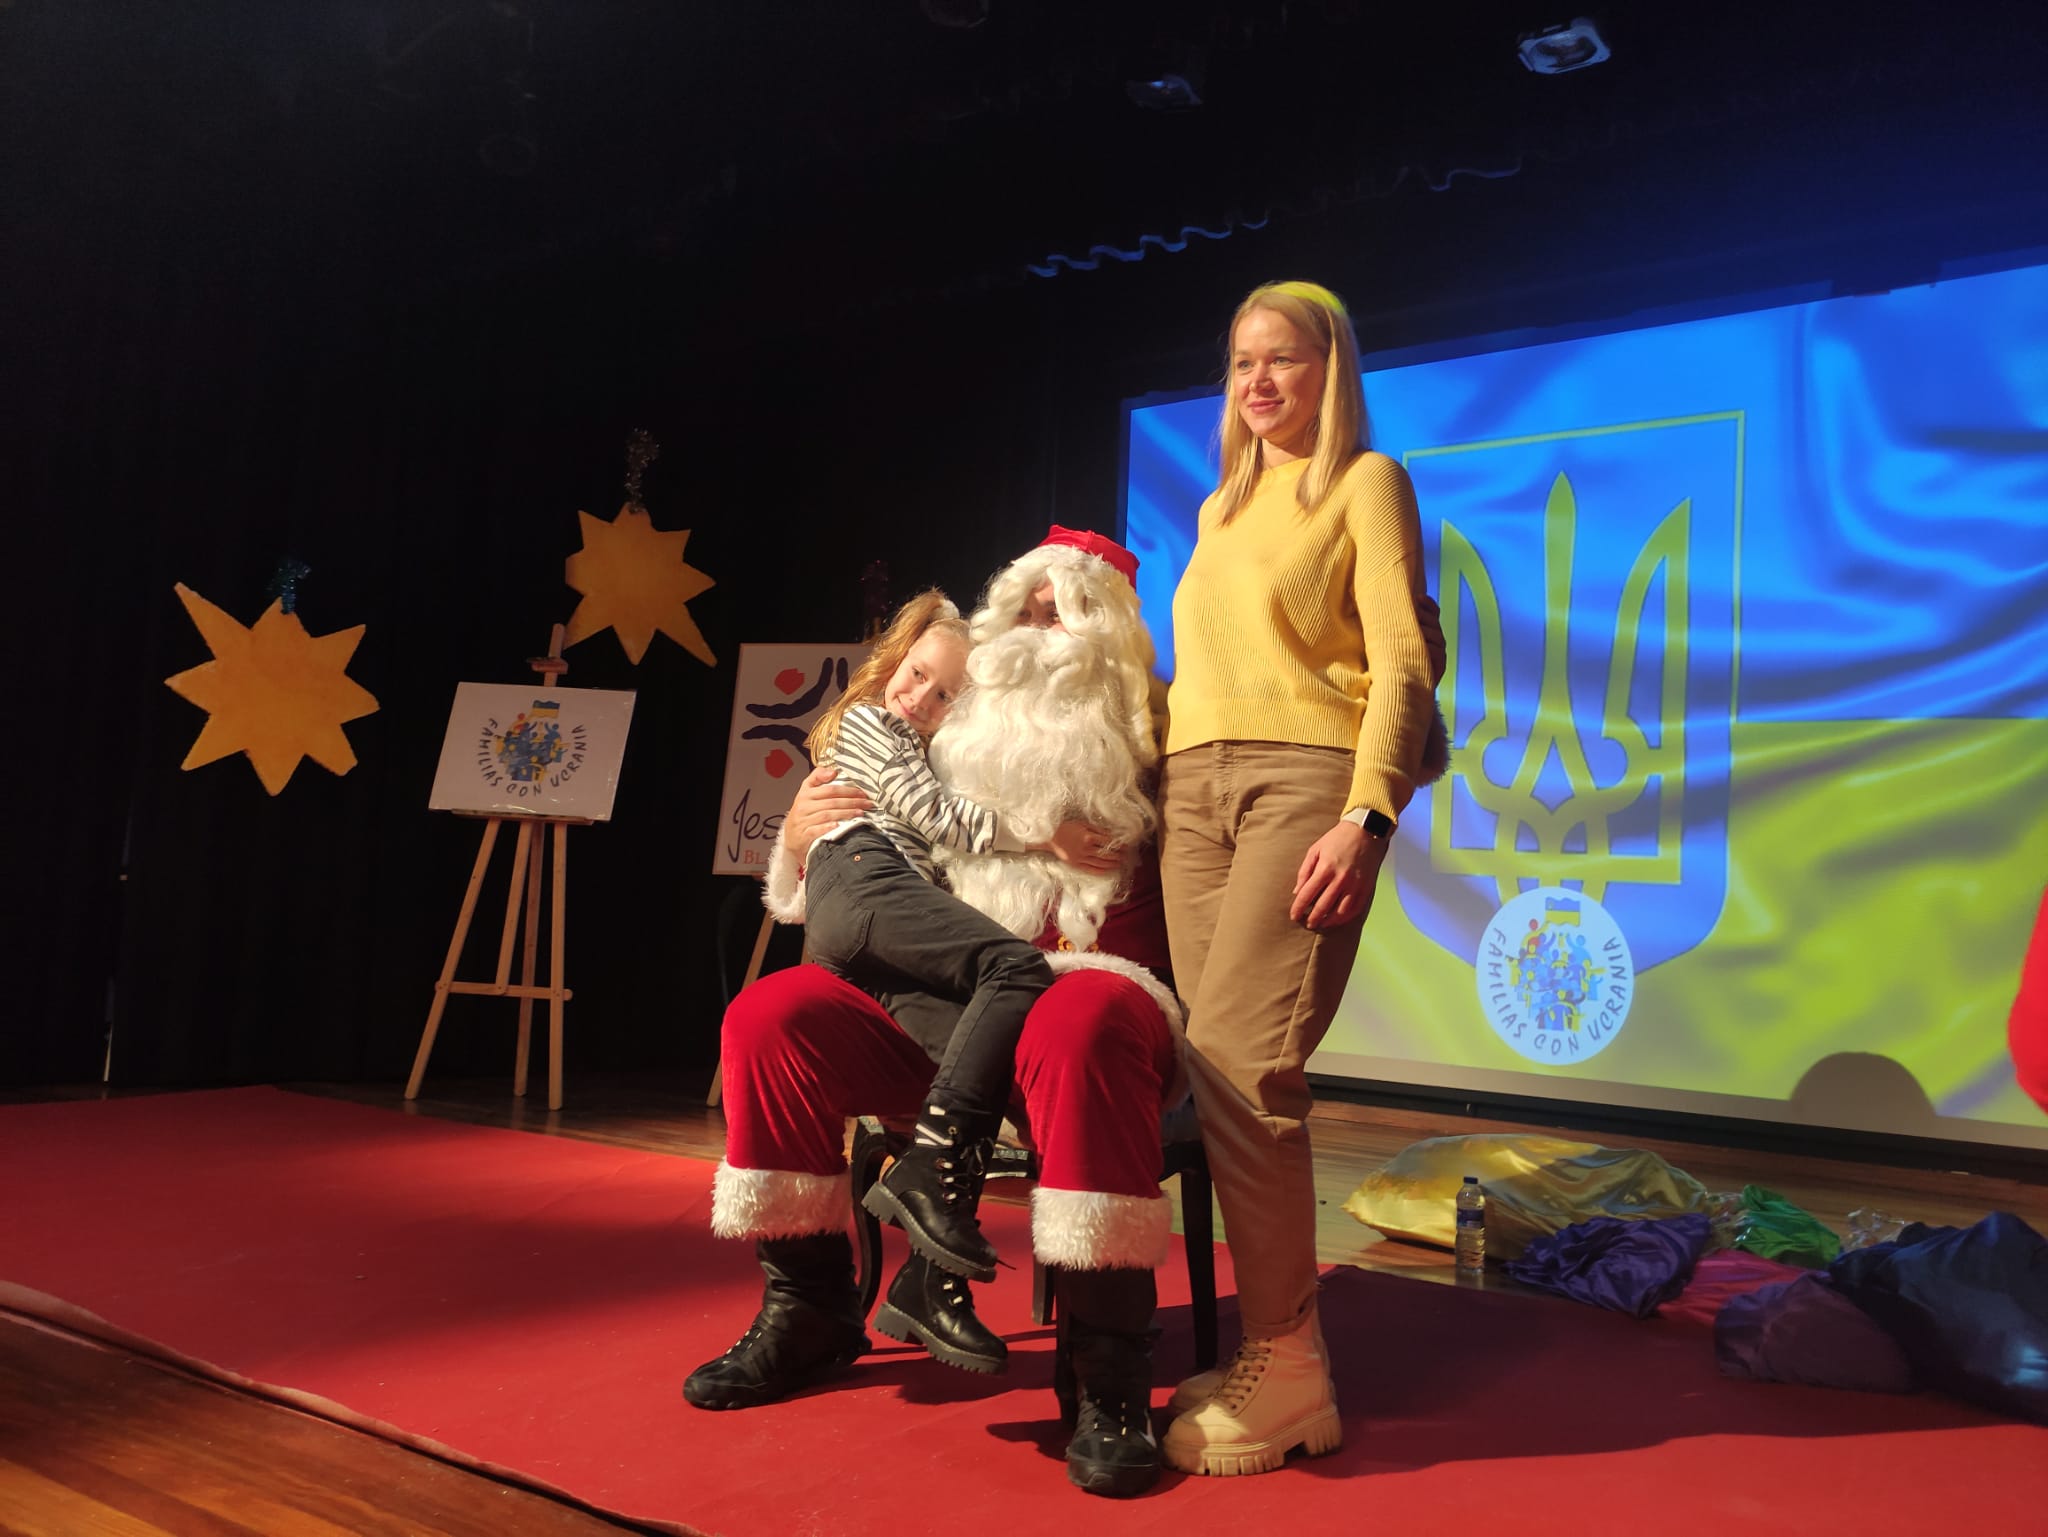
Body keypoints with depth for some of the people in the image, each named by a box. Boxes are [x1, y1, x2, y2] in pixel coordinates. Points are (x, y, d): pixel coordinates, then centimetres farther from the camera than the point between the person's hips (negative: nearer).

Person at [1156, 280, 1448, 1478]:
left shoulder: (1366, 482, 7)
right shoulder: (1220, 509, 26)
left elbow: (1404, 659, -4)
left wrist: (1368, 812, -16)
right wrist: (1167, 776, 15)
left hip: (1306, 778, -6)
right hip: (1195, 786, 6)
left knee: (1237, 1060, -18)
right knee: (1226, 1066, -1)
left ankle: (1283, 1371, -7)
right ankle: (1282, 1342, 8)